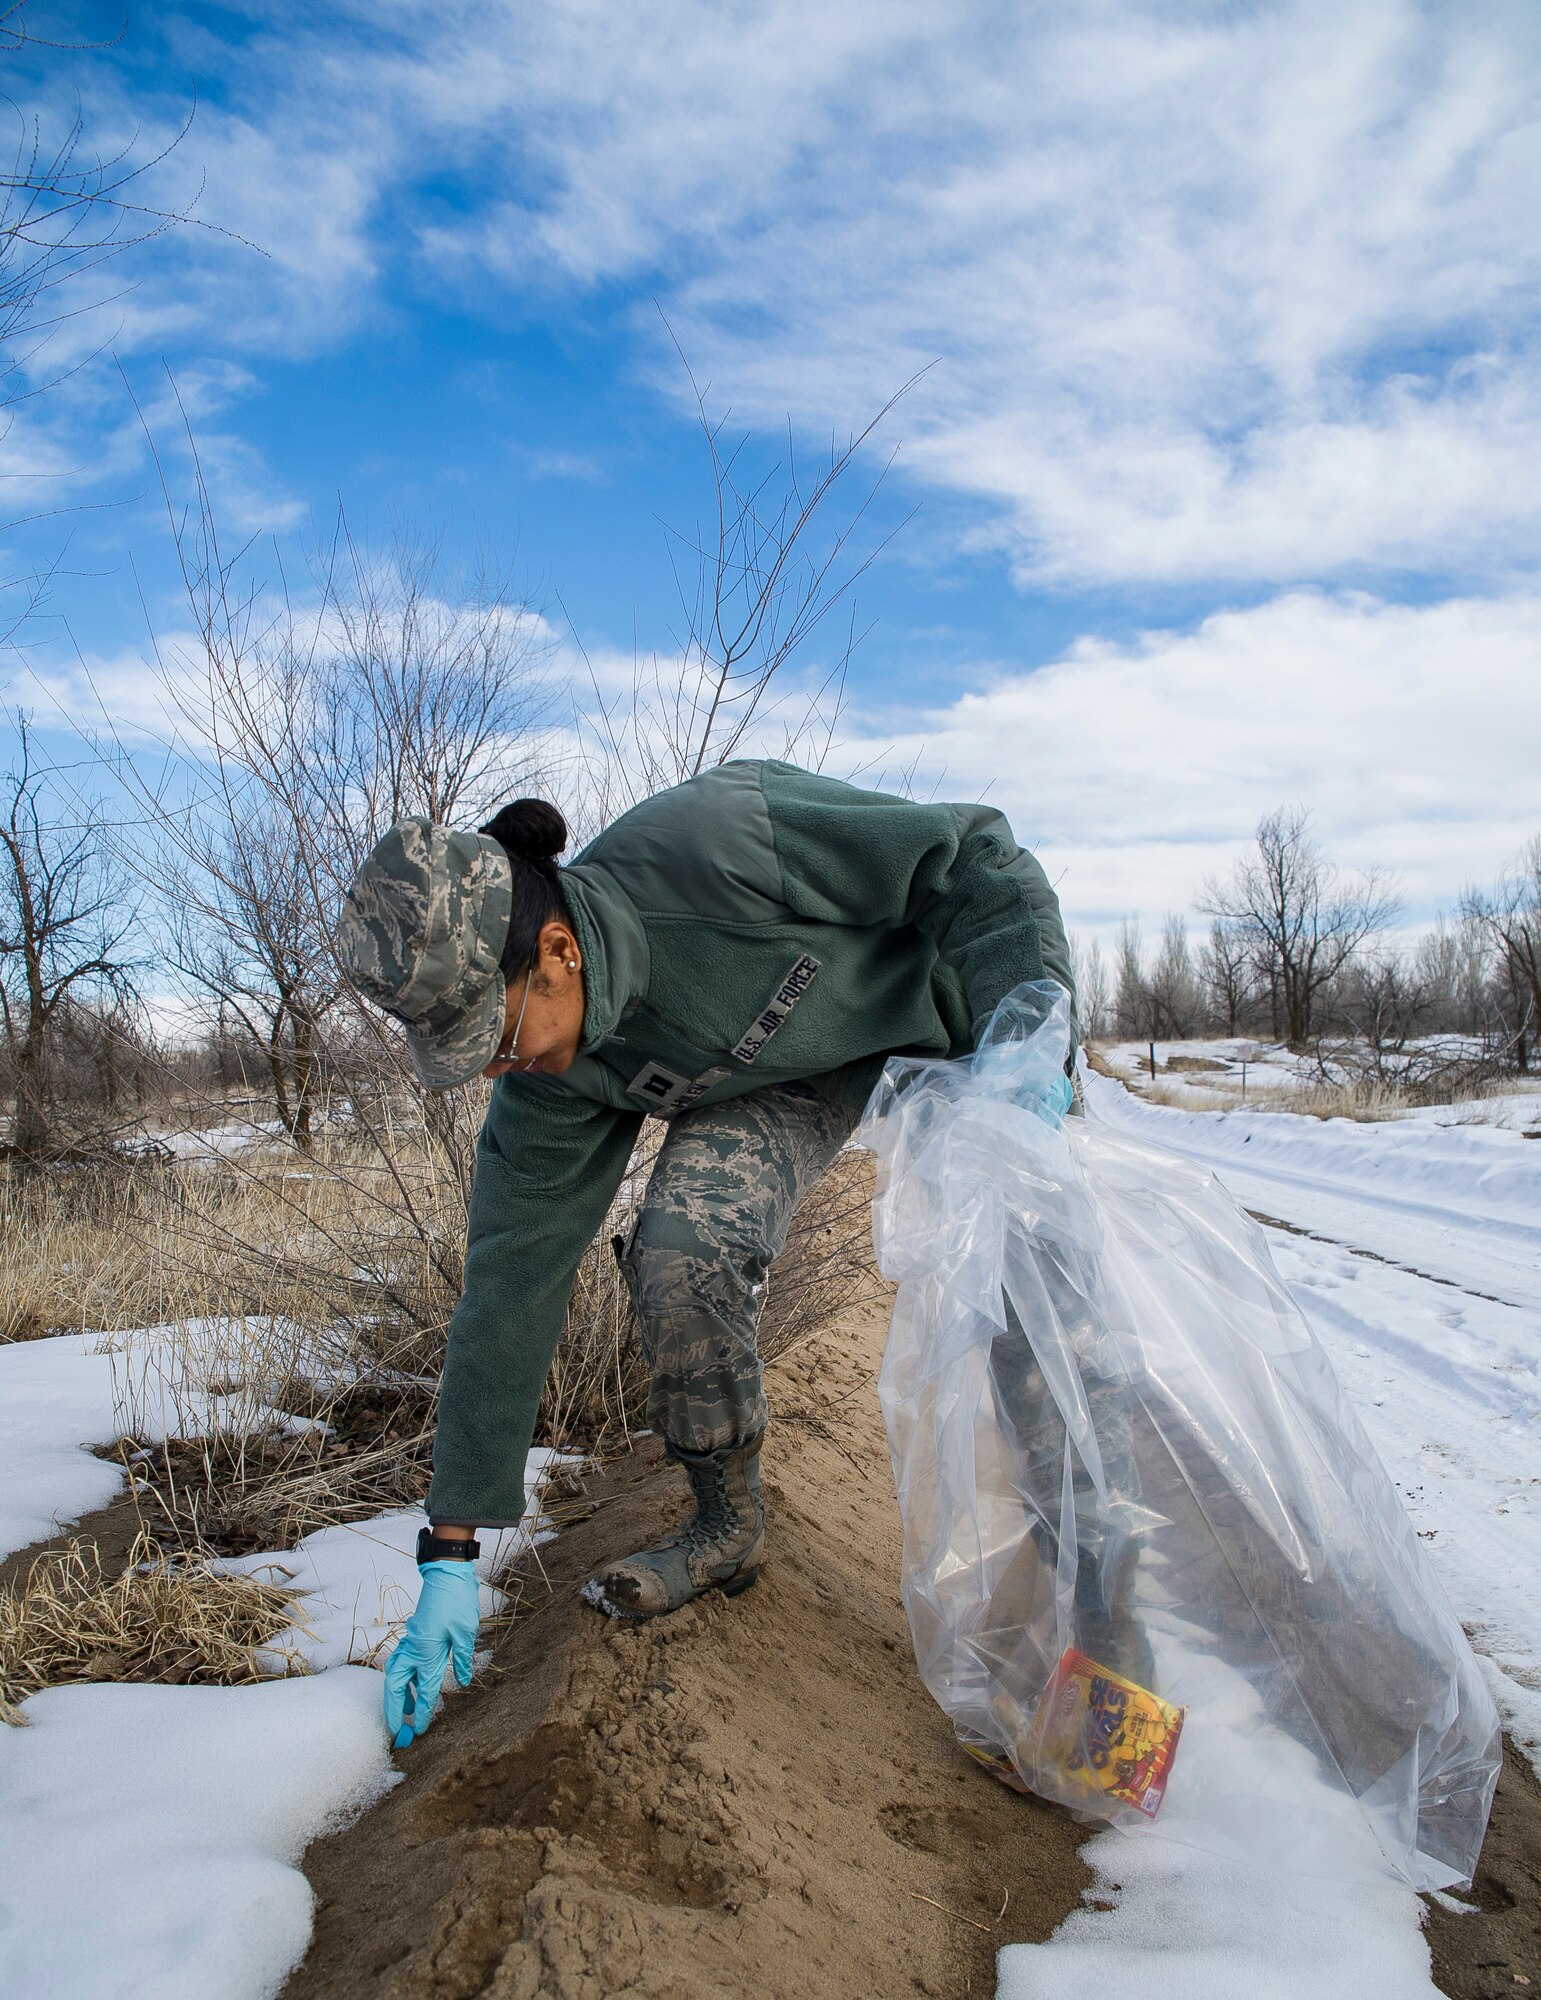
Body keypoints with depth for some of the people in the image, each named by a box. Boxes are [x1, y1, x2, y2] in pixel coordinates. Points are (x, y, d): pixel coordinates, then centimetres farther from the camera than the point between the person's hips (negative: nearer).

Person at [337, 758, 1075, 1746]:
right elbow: (510, 1285, -16)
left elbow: (974, 851, -27)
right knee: (680, 1258, -21)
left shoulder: (713, 844, -39)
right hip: (792, 1065, 3)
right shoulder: (551, 1087, -23)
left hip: (943, 972, -2)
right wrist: (452, 1555, -13)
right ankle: (728, 1527, 4)